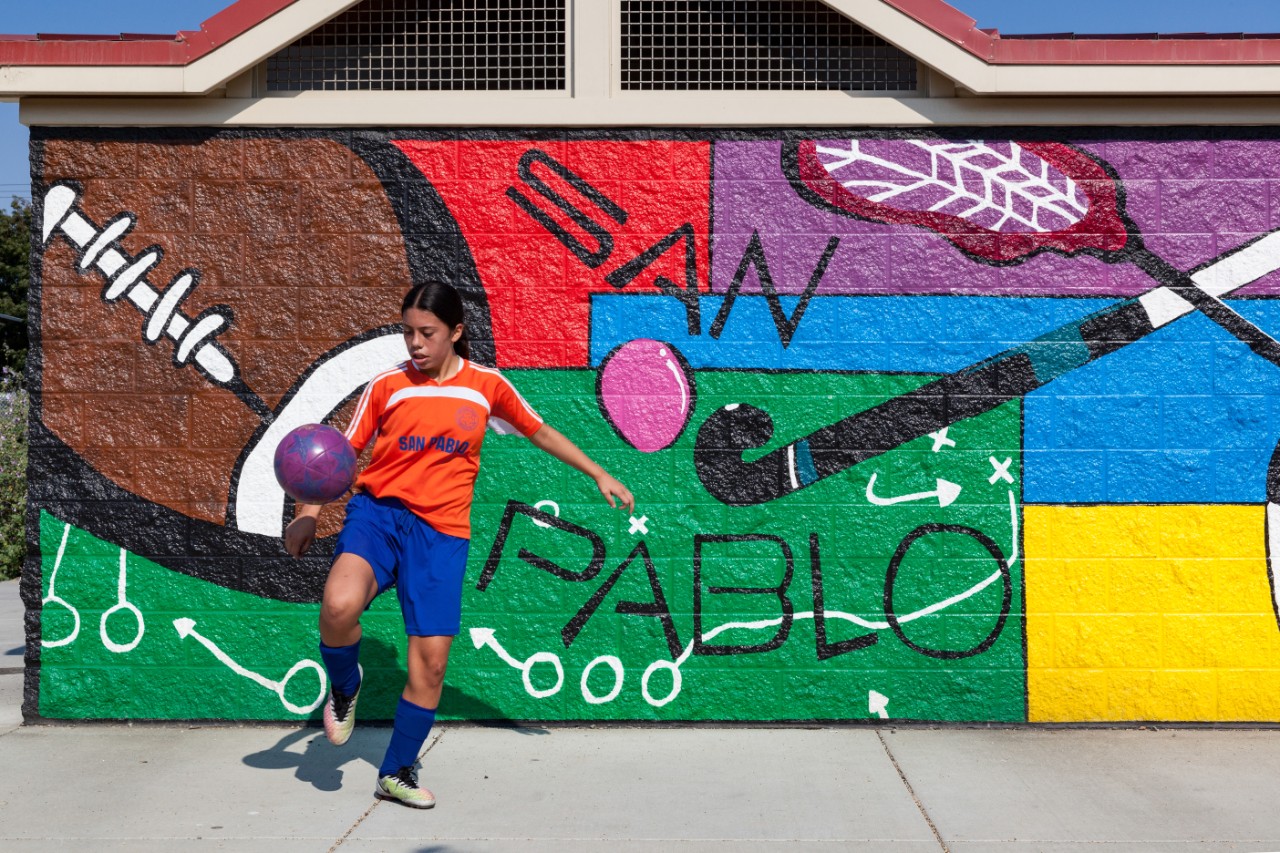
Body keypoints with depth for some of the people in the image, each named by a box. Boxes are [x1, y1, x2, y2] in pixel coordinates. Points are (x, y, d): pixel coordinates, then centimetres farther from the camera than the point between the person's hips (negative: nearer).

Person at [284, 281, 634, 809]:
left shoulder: (486, 385, 5)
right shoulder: (386, 386, 3)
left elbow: (539, 432, 18)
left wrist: (598, 475, 18)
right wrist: (309, 513, -8)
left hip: (442, 531, 1)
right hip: (379, 511, -1)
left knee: (432, 658, -3)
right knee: (339, 606, -31)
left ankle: (397, 773, 20)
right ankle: (345, 686, 4)